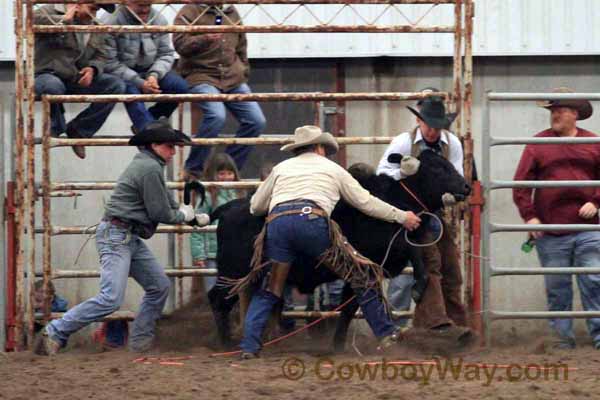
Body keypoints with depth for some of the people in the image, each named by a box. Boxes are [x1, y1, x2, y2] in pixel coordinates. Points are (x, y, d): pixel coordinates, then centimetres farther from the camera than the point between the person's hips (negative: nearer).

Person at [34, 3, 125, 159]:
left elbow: (100, 56, 17)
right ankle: (55, 128, -11)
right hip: (47, 75, -6)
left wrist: (93, 69, -6)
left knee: (116, 85, -13)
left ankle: (78, 130, -3)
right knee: (53, 85, -42)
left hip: (78, 80, 6)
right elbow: (34, 19, -27)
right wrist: (64, 20, -20)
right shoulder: (51, 12, -6)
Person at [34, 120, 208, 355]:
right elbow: (160, 213, -13)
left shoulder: (147, 165, 18)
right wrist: (183, 216, 6)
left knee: (159, 286, 13)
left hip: (131, 239, 11)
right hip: (116, 237, -11)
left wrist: (193, 217, 18)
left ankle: (140, 342, 17)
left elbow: (166, 201, 27)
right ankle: (55, 333, -13)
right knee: (111, 299, -18)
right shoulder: (150, 169, -15)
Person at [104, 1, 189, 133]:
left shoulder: (159, 20, 1)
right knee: (131, 90, -37)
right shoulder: (112, 23, -14)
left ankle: (141, 124, -2)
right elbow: (110, 63, -17)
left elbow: (166, 54, 3)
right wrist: (140, 83, -24)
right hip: (123, 73, -5)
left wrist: (154, 75, -19)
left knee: (180, 86, -18)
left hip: (150, 71, 5)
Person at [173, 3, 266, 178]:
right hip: (202, 76, -7)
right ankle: (193, 171, -16)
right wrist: (205, 39, -30)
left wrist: (244, 74, 23)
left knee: (256, 121, -3)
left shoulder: (232, 13, 17)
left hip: (234, 78, 7)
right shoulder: (190, 12, -2)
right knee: (216, 116, -30)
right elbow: (180, 44, -15)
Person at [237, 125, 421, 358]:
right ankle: (385, 334, 12)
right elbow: (366, 203, 28)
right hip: (313, 220, -2)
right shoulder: (332, 169, 27)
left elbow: (256, 207, 31)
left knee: (268, 292, 14)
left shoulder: (281, 168, 30)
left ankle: (249, 346, 0)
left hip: (277, 221, 2)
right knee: (359, 275, 12)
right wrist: (402, 217, 37)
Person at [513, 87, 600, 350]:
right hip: (550, 231, 0)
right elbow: (521, 184, 0)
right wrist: (529, 216, -9)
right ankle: (563, 336, 14)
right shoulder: (538, 144, 3)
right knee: (557, 288, 6)